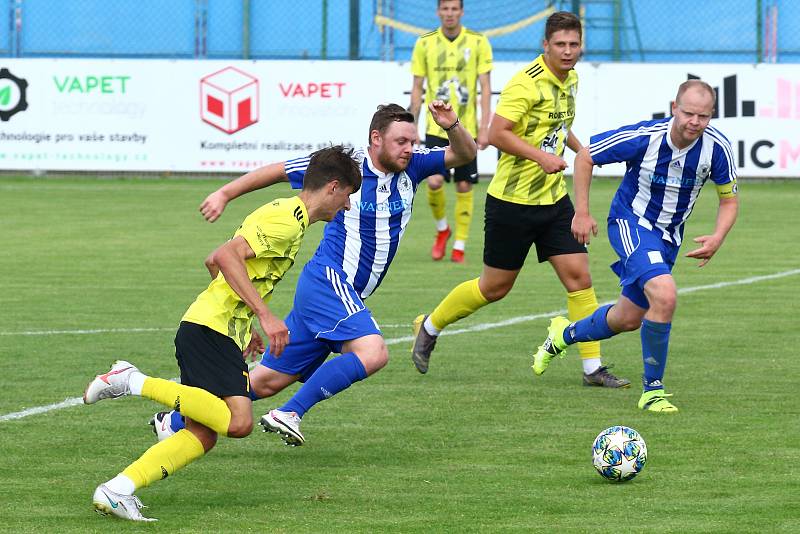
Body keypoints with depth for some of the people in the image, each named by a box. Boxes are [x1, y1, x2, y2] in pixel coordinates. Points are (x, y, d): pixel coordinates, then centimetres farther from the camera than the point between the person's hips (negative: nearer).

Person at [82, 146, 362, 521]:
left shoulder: (288, 215, 22)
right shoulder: (288, 219, -10)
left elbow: (214, 262, 28)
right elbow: (227, 256, -22)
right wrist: (265, 315, -23)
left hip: (222, 332, 10)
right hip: (211, 330, -10)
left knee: (202, 436, 3)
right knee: (238, 422, -24)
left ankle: (117, 491, -4)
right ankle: (135, 382, -17)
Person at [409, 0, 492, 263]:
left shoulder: (478, 42, -1)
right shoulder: (425, 43, 1)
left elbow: (485, 88, 0)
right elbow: (417, 88, 7)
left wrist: (484, 128, -8)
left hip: (467, 128, 0)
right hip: (436, 128, 0)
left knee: (464, 186, 1)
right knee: (434, 181, -14)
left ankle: (459, 245, 13)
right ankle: (441, 228, 14)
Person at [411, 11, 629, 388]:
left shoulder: (570, 80, 9)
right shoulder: (528, 82, -18)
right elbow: (497, 133, -24)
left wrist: (579, 148, 20)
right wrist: (540, 155, -29)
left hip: (553, 199, 7)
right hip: (512, 199, -7)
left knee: (578, 277, -3)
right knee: (494, 287, 4)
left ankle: (593, 368, 0)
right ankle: (429, 327, 27)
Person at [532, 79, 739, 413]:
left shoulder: (717, 147, -16)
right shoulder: (644, 137, -26)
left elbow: (729, 199, 0)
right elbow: (585, 157, -11)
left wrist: (717, 238, -17)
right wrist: (581, 212, -12)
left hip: (669, 234, 5)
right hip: (631, 222, -5)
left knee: (629, 319, 16)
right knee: (665, 295, -29)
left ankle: (565, 334, 47)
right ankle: (652, 389, -15)